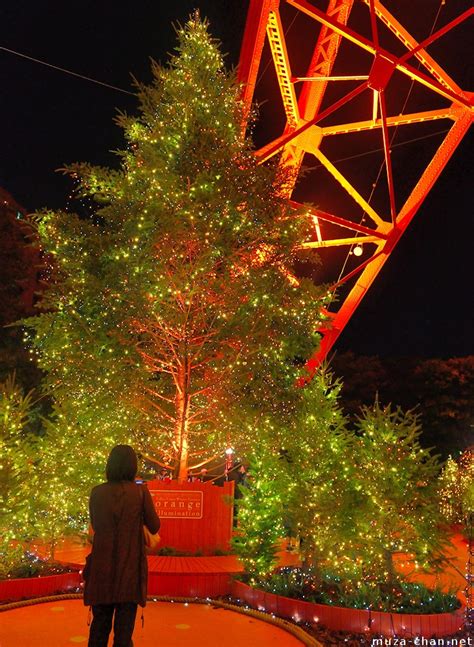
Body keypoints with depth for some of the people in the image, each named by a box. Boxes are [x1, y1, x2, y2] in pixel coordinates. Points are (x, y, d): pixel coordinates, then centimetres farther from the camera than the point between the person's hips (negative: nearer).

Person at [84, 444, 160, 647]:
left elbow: (95, 526, 12)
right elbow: (154, 527, 0)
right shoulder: (140, 492, -9)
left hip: (102, 567, 3)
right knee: (124, 625, 7)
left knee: (100, 623, 16)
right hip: (129, 567, -2)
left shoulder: (97, 492, -2)